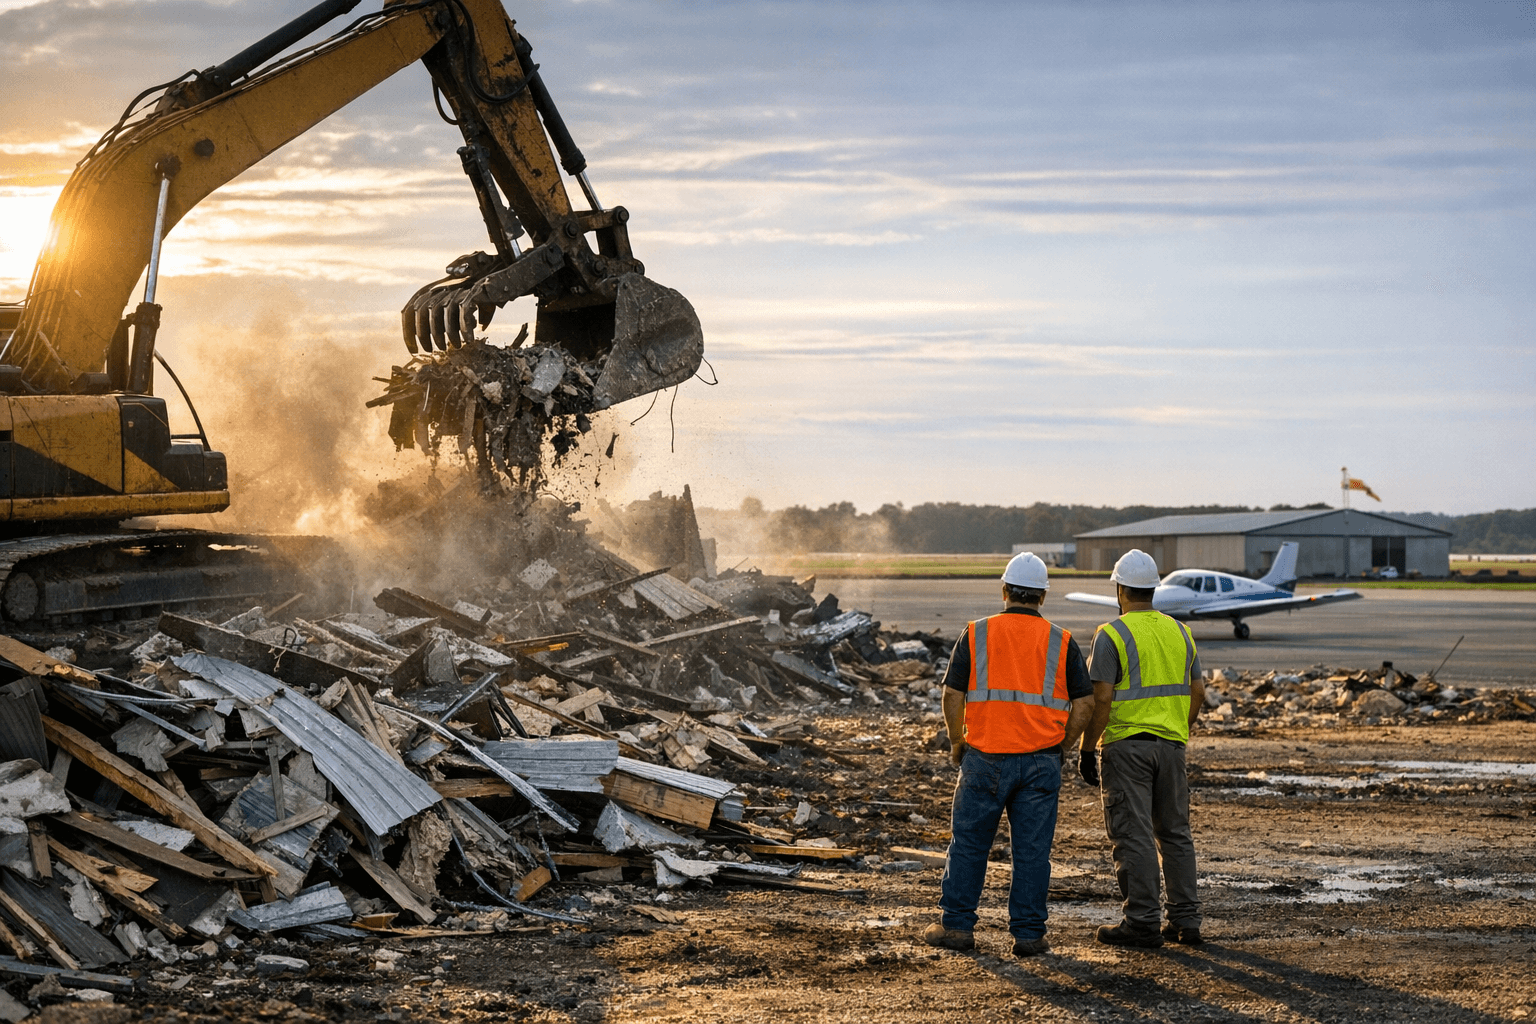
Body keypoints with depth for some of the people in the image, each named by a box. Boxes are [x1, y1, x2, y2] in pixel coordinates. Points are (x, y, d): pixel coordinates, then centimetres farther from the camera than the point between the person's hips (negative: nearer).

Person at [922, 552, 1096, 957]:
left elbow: (953, 695, 0)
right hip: (1040, 763, 1)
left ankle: (956, 925, 13)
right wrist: (1061, 748, 11)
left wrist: (957, 742, 13)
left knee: (968, 843, 10)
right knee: (1032, 849, 5)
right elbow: (1084, 703, 0)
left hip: (985, 757, 0)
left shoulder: (976, 634, 1)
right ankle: (1028, 933, 6)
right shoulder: (1061, 642, 3)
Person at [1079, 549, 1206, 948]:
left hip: (1126, 745, -6)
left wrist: (1087, 750, -9)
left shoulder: (1112, 634, -10)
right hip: (1171, 744, 6)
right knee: (1175, 832, 13)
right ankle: (1185, 919, 15)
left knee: (1133, 836, -3)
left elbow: (1102, 698, -15)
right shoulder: (1179, 631, 9)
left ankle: (1142, 923, -3)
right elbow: (1197, 692, 12)